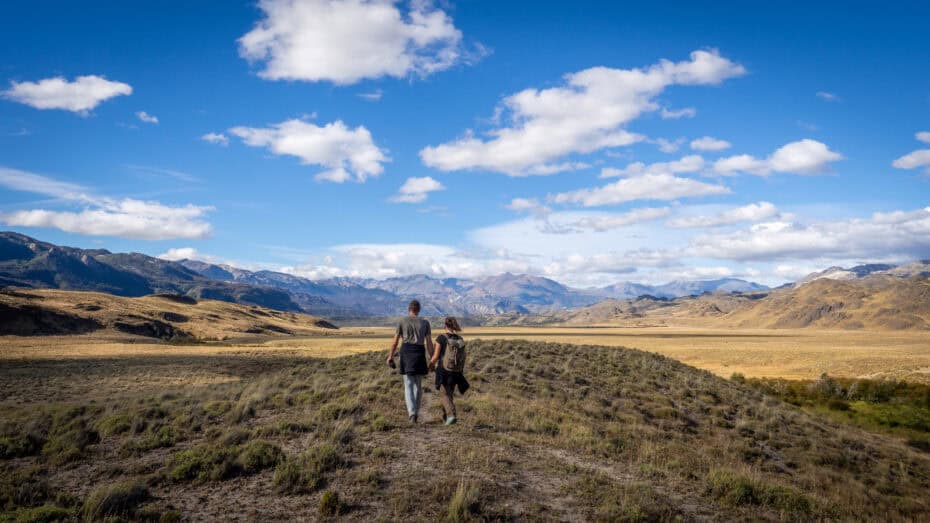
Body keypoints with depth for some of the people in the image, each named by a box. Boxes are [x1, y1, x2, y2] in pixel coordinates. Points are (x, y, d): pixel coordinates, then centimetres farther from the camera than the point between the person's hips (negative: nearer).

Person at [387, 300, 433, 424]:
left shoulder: (402, 322, 5)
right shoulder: (425, 323, 6)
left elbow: (395, 341, 4)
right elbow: (429, 343, 2)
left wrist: (390, 356, 14)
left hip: (406, 352, -1)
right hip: (419, 353, 1)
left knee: (408, 385, -2)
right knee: (418, 384, 16)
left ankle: (412, 412, -19)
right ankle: (415, 411, 23)